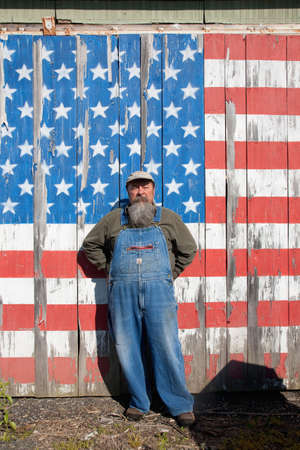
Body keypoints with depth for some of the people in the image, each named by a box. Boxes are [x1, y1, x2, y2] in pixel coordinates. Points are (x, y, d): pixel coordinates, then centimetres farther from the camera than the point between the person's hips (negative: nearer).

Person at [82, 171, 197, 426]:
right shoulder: (113, 220, 14)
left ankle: (181, 405, 11)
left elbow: (188, 249, 19)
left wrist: (169, 274, 12)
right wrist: (110, 269, 13)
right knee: (128, 349, 6)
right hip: (123, 292, 2)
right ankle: (139, 402, 22)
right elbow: (90, 245, 23)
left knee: (167, 348, -3)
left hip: (158, 290, -1)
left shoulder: (168, 218, 12)